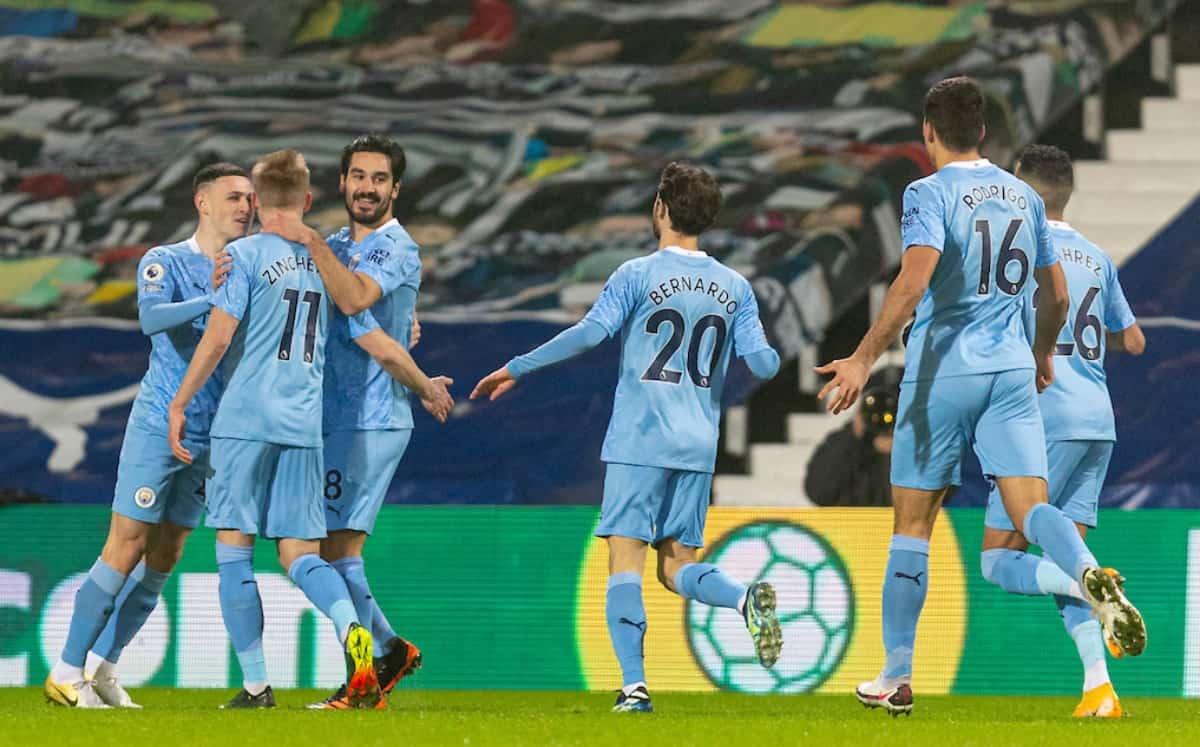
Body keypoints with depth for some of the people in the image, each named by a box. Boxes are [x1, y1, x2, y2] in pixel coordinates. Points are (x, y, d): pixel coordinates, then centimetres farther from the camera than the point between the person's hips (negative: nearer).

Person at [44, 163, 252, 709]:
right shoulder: (165, 262, -6)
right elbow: (152, 317, -25)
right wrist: (211, 299, -40)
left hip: (212, 437, 6)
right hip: (158, 424, -6)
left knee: (164, 557, 6)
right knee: (127, 548, -8)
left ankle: (102, 666, 15)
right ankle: (66, 672, -2)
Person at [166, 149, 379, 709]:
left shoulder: (245, 254, -2)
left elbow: (218, 337, -10)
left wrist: (180, 404, -3)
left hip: (244, 420, -4)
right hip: (303, 426, 5)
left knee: (234, 549, 1)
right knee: (300, 553, 6)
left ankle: (255, 684, -2)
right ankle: (351, 631, -23)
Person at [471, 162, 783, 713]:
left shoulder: (639, 275, -4)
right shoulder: (735, 288, 10)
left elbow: (591, 333, -14)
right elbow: (761, 362, 5)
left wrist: (515, 369, -8)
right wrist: (774, 359, 30)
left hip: (638, 442, -5)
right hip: (698, 446, 5)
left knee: (625, 561, -4)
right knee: (677, 567, 9)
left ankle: (634, 684, -15)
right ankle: (747, 598, -22)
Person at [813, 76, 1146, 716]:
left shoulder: (930, 194, -6)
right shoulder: (1024, 196, 12)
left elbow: (913, 281, -21)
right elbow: (1055, 294, 18)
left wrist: (863, 359, -20)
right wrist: (1043, 354, 36)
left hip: (942, 372, -4)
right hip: (1012, 371, 4)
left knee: (912, 524, 7)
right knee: (1030, 505, -5)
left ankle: (897, 676, 11)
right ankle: (1092, 576, -39)